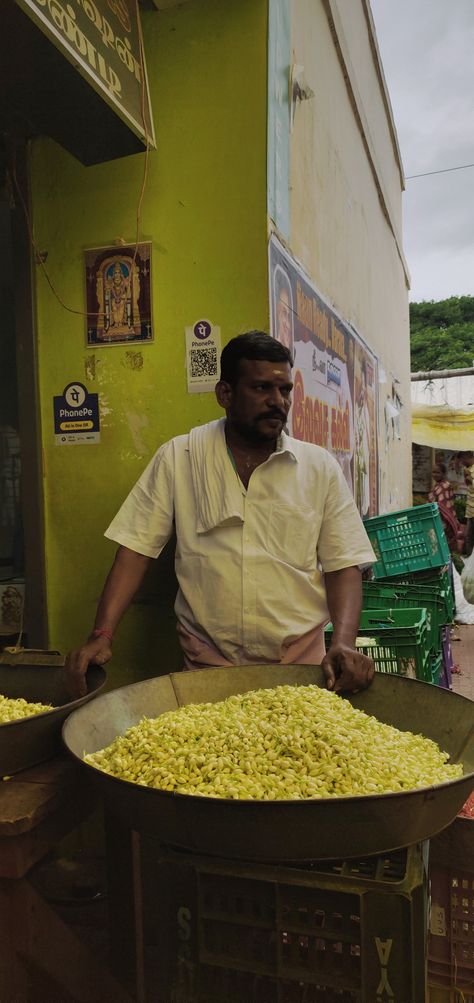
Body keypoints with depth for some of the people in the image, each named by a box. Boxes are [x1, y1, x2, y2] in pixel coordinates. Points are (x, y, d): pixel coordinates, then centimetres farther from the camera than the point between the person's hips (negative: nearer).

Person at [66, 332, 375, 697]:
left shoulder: (320, 467, 4)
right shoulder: (177, 458, 1)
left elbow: (343, 566, 3)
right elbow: (136, 548, 0)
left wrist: (344, 643, -13)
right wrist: (102, 636, -10)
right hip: (207, 668, -1)